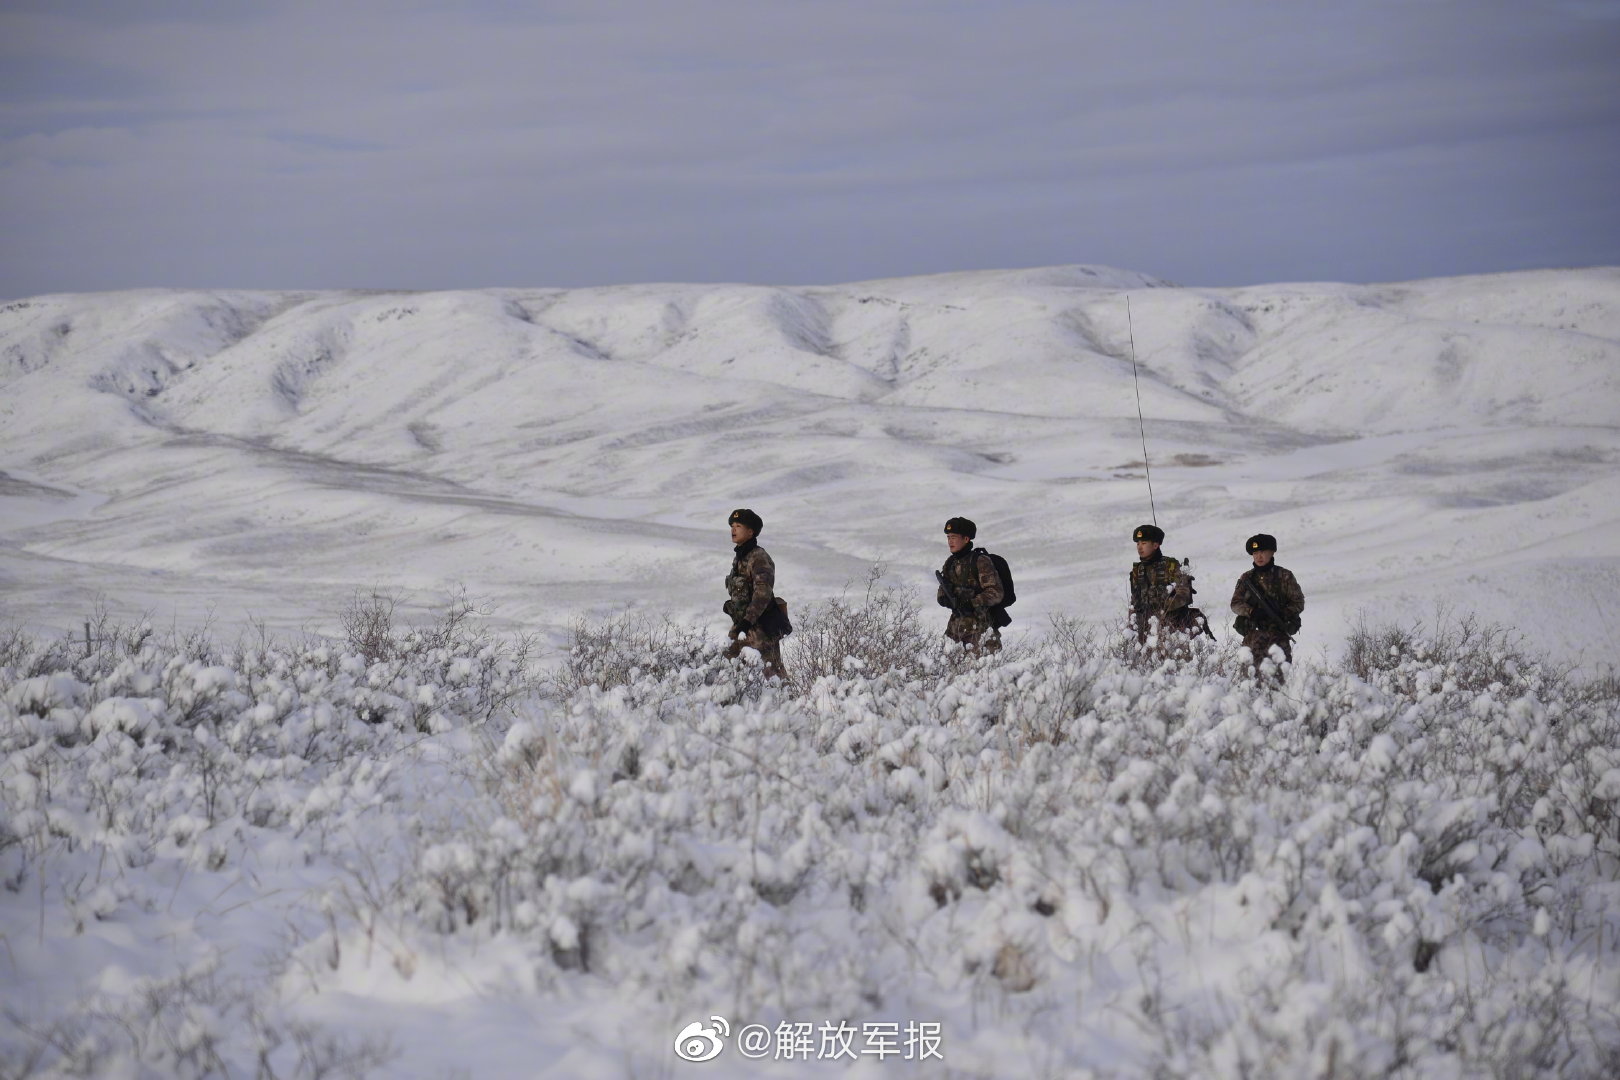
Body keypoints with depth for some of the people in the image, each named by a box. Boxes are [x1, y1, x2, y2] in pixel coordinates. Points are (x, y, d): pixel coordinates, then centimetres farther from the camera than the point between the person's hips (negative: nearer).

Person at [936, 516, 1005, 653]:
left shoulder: (981, 561, -9)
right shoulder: (950, 563, 12)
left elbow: (996, 593, -14)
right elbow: (942, 592, 20)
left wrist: (972, 604, -24)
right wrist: (945, 599, -4)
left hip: (981, 623, -7)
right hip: (957, 622, 7)